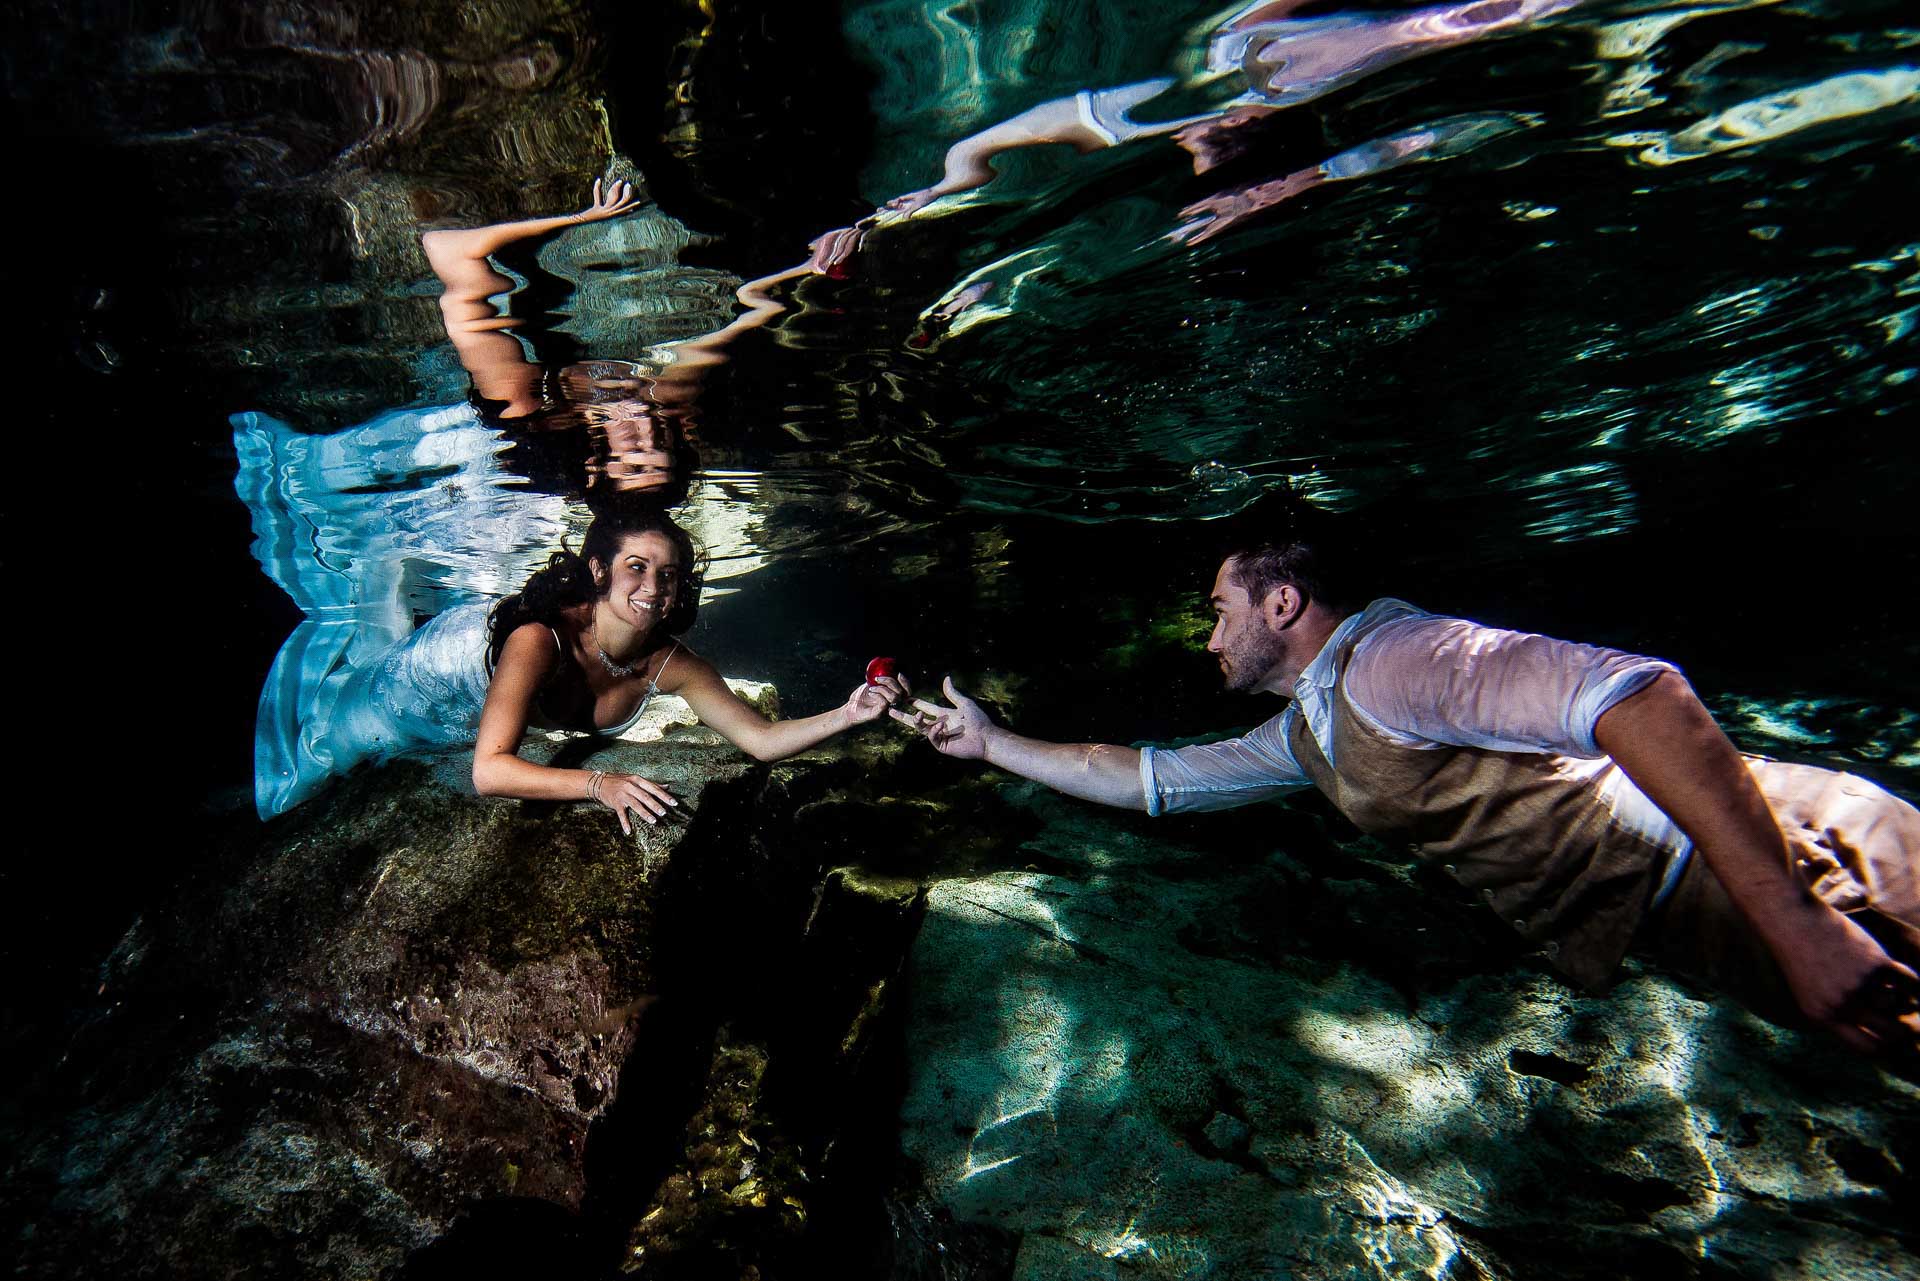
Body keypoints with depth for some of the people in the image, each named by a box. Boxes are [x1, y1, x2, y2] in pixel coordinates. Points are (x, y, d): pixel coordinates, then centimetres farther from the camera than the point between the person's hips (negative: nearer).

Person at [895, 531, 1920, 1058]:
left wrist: (1794, 923, -35)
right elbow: (1150, 777, 19)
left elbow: (1634, 692, -34)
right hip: (1658, 937, 8)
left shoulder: (1386, 658, -21)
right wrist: (989, 741, 20)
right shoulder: (1304, 740, 11)